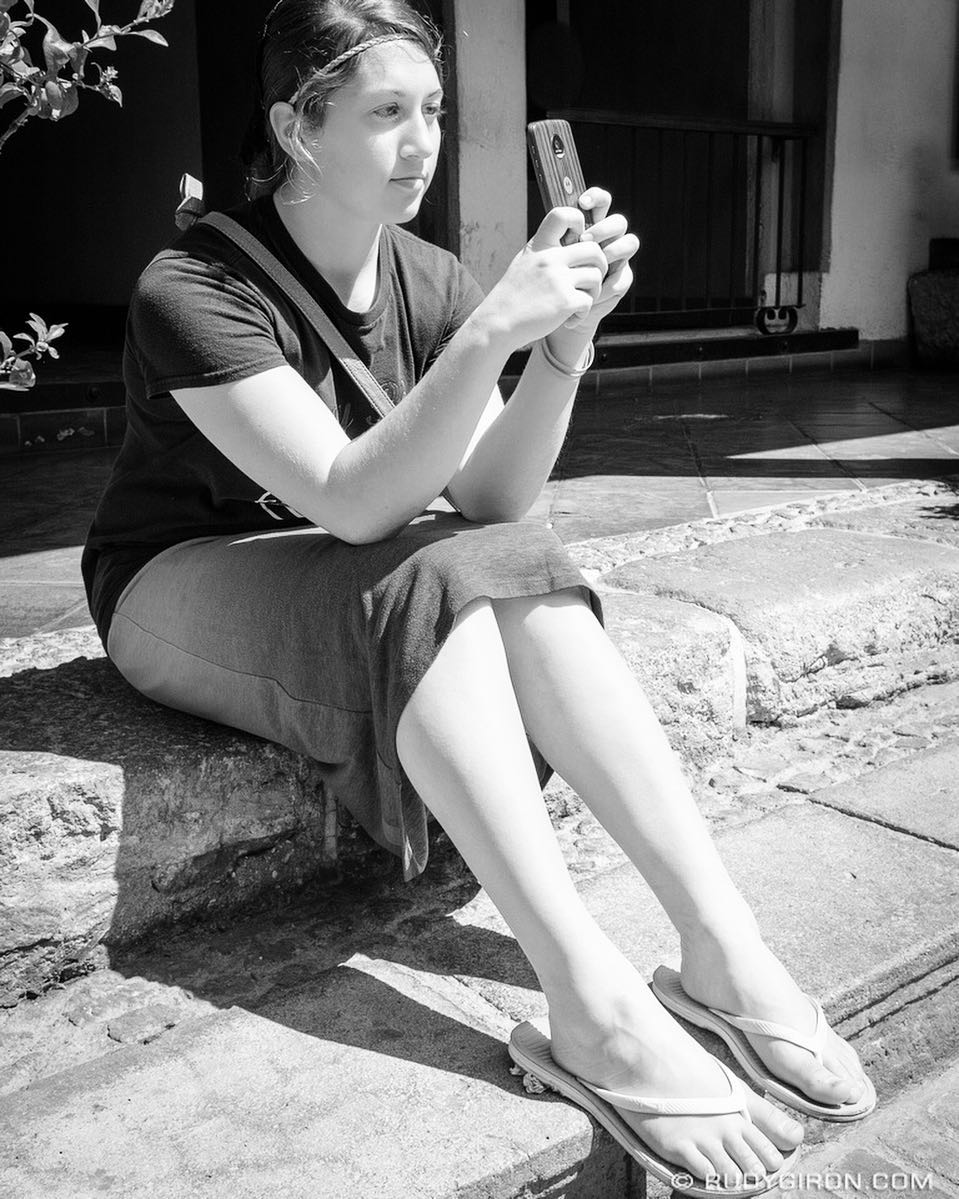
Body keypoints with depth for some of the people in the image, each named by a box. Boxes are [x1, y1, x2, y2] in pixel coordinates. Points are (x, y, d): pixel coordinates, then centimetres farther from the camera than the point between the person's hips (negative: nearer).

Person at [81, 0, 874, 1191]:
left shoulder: (430, 281, -4)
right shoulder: (194, 289, -20)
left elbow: (490, 499, -12)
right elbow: (353, 501, -31)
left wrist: (564, 346, -27)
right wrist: (492, 330, -38)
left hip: (349, 573, 5)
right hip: (183, 583, -5)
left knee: (524, 570, -25)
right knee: (431, 582, -33)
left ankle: (720, 944, -28)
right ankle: (595, 1004, -36)